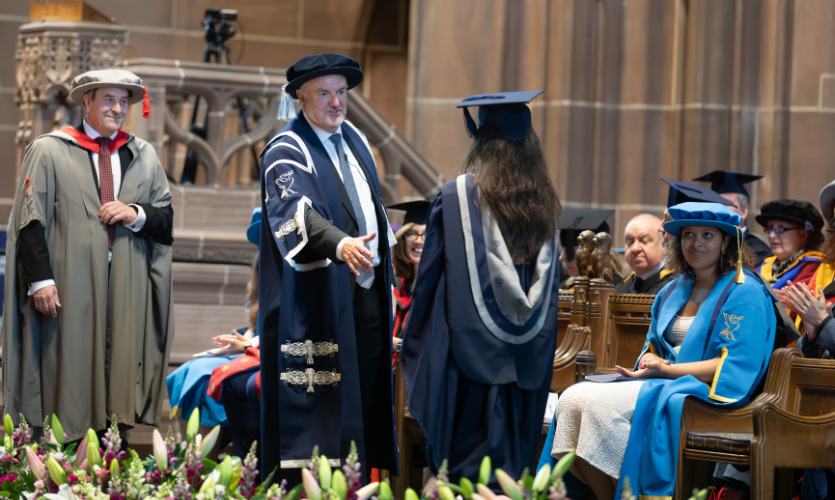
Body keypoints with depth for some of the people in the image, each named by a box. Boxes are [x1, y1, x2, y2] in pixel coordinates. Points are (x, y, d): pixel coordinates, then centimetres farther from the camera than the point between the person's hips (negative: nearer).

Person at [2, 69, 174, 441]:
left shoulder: (144, 156, 15)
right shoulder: (49, 151, 4)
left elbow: (167, 217, 16)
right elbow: (30, 221, -2)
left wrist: (137, 214, -5)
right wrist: (40, 278, -12)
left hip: (128, 287, 3)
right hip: (70, 289, -3)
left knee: (121, 376, 0)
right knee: (70, 375, -4)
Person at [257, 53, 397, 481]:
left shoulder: (353, 139, 15)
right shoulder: (286, 152, -10)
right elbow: (294, 209, -28)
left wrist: (382, 253, 23)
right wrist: (340, 244, -44)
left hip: (367, 294, 8)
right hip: (318, 301, -8)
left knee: (365, 394, 8)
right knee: (317, 405, -10)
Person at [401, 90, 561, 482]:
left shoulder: (455, 197, -7)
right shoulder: (542, 204, 6)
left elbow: (429, 277, -2)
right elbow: (549, 288, 11)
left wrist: (413, 352, 7)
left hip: (468, 357, -4)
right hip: (528, 360, 4)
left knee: (461, 471, -1)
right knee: (512, 464, 9)